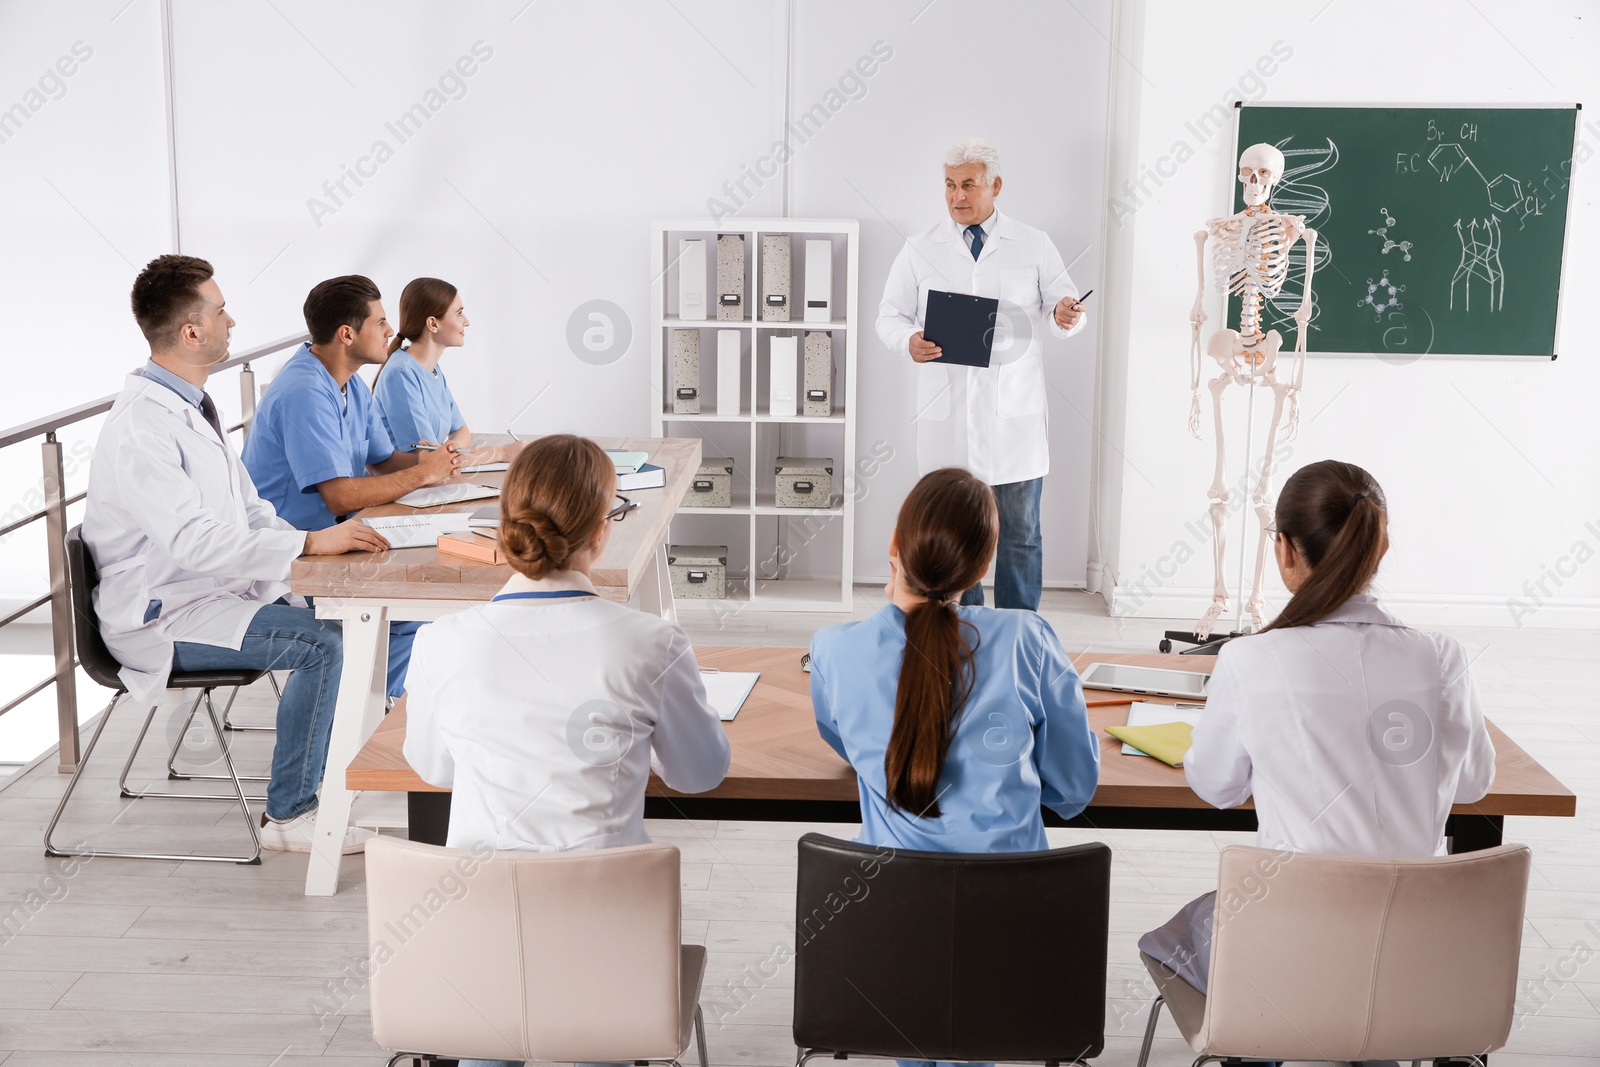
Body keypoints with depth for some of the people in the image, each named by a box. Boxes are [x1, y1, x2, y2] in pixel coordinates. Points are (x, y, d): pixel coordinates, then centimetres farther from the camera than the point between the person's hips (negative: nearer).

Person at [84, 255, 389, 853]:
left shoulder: (191, 404, 11)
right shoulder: (141, 427, -21)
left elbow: (248, 510, 14)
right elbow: (194, 542, -30)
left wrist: (315, 541, -4)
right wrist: (310, 542, -28)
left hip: (216, 588, 9)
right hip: (161, 617, -9)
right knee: (322, 644, -23)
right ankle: (288, 816, -11)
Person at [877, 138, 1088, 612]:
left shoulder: (1034, 245, 6)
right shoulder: (920, 249, 7)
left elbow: (1058, 302, 4)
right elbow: (890, 315, 7)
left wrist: (1066, 314, -21)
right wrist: (909, 341, -16)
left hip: (1015, 414, 0)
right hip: (947, 413, 1)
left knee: (1021, 531, 5)